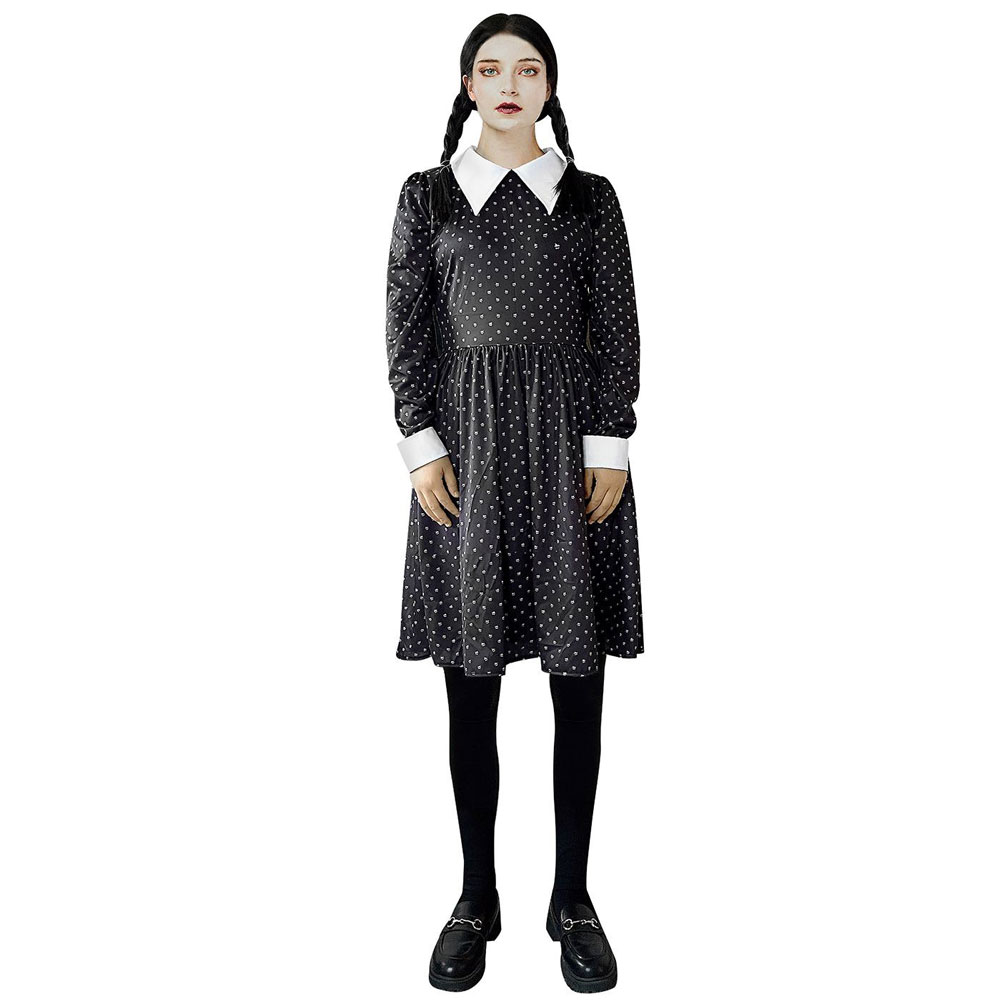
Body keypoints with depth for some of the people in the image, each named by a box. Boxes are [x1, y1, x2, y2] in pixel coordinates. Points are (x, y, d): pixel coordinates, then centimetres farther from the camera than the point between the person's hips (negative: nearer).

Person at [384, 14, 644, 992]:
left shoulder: (592, 198, 9)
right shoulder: (427, 196, 8)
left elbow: (616, 332, 5)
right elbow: (406, 328, 4)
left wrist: (609, 448, -4)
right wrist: (421, 446, -5)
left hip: (569, 444, 1)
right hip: (468, 444, 0)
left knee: (578, 683, 3)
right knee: (471, 686, 3)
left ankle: (572, 898, 19)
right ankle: (477, 900, 20)